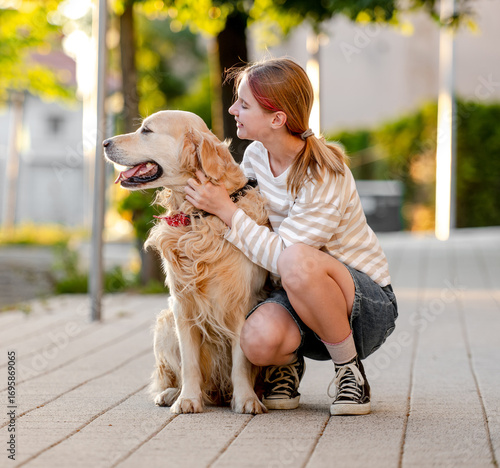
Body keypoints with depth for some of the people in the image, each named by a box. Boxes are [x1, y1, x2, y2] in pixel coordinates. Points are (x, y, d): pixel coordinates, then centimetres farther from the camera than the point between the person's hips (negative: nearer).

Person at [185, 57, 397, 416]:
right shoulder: (256, 156, 0)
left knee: (297, 262, -39)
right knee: (259, 338, -33)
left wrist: (226, 210, -23)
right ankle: (287, 362, 6)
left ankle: (350, 370, -16)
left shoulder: (324, 176, -22)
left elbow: (282, 255, -25)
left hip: (367, 304, -4)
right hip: (299, 298, 4)